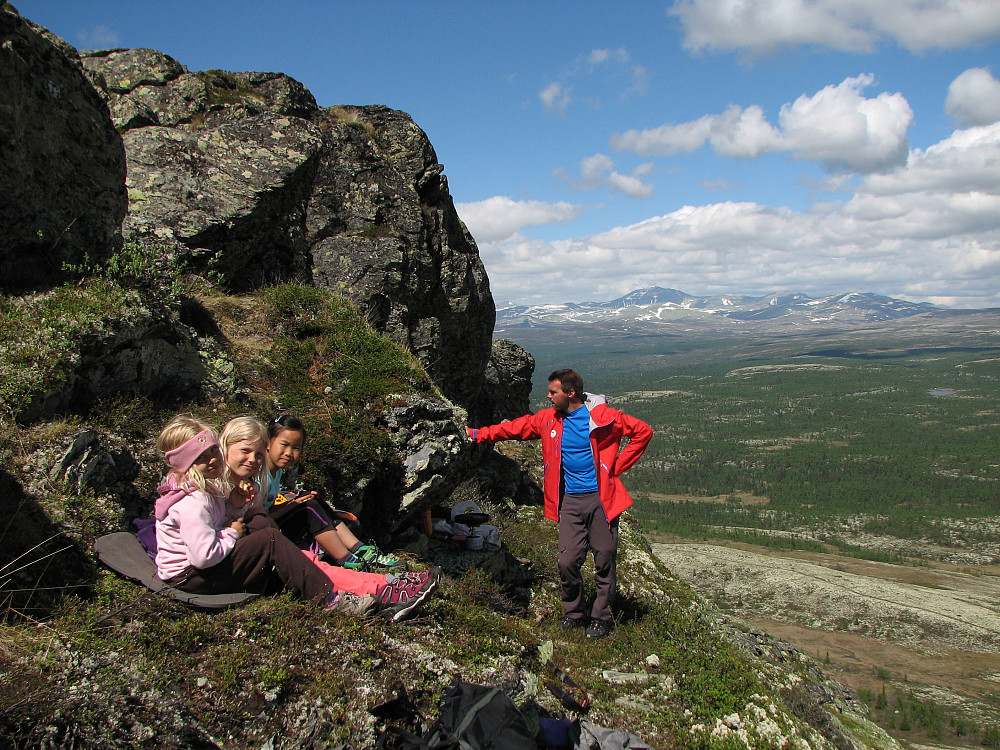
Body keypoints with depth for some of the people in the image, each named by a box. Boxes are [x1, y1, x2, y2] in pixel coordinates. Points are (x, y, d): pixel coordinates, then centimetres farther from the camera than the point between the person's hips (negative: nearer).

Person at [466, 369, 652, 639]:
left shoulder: (602, 416, -7)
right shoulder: (548, 419, 7)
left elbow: (643, 431, -3)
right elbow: (512, 428, 13)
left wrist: (617, 466, -3)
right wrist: (476, 434, 7)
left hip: (601, 498, -3)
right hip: (570, 500, 3)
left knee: (604, 561, 4)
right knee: (567, 562, -2)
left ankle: (601, 617, 20)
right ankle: (573, 614, 20)